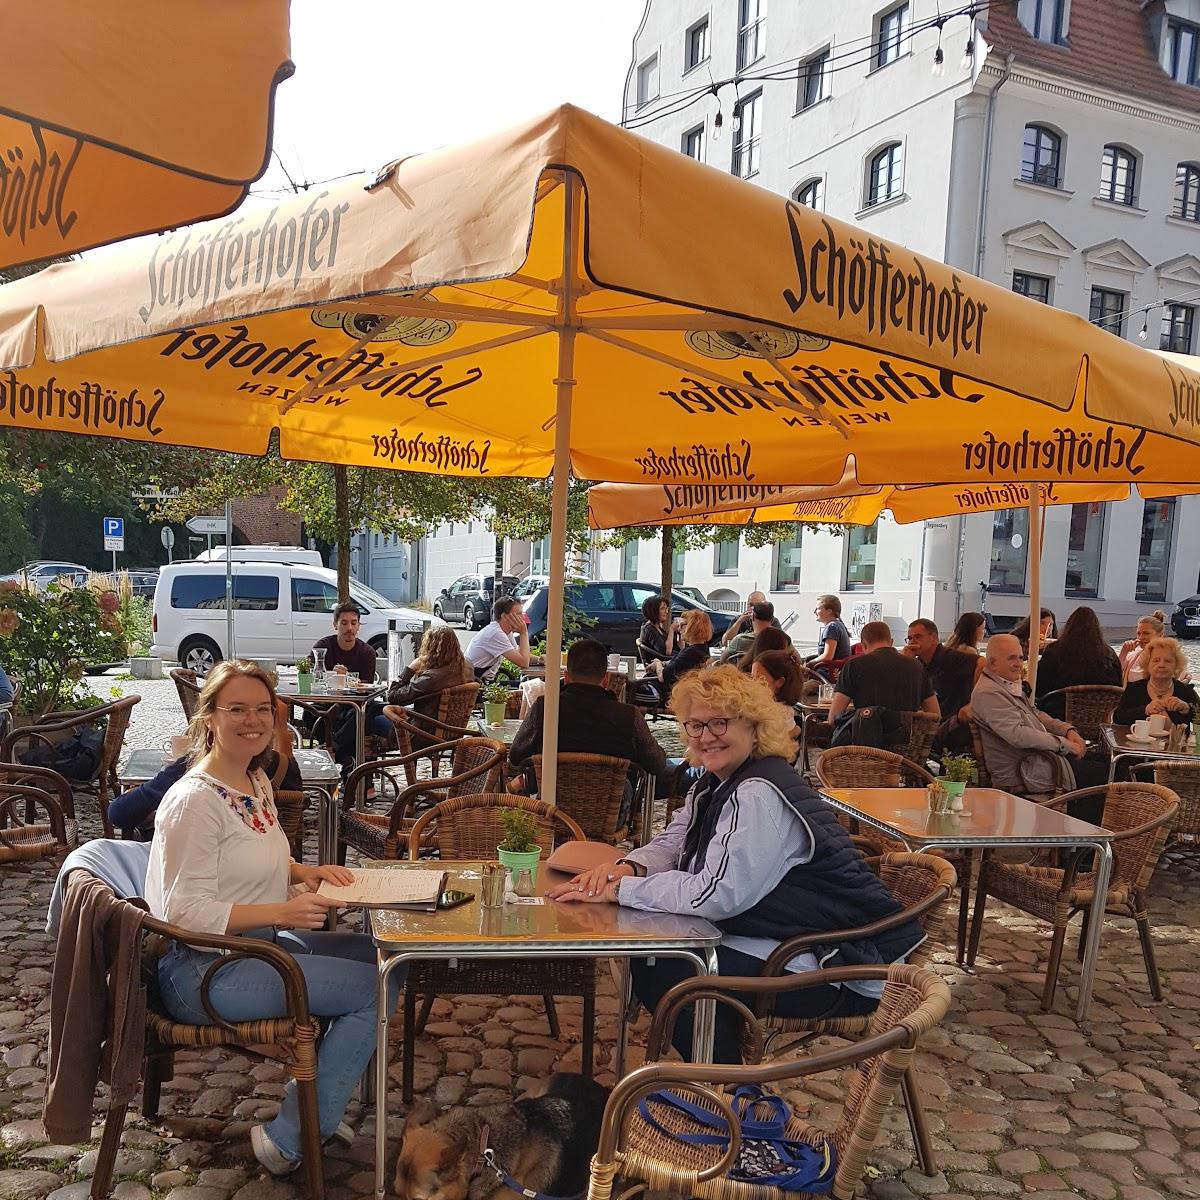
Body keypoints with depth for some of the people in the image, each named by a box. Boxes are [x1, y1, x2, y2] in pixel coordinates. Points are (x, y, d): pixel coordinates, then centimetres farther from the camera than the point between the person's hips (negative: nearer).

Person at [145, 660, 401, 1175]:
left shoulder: (256, 781, 8)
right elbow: (185, 912, -23)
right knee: (376, 988, -15)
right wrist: (281, 912, -29)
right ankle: (287, 1139, 0)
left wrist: (303, 871, 2)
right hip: (204, 970, -9)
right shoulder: (195, 799, -20)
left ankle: (313, 1098, 19)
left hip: (259, 941, 9)